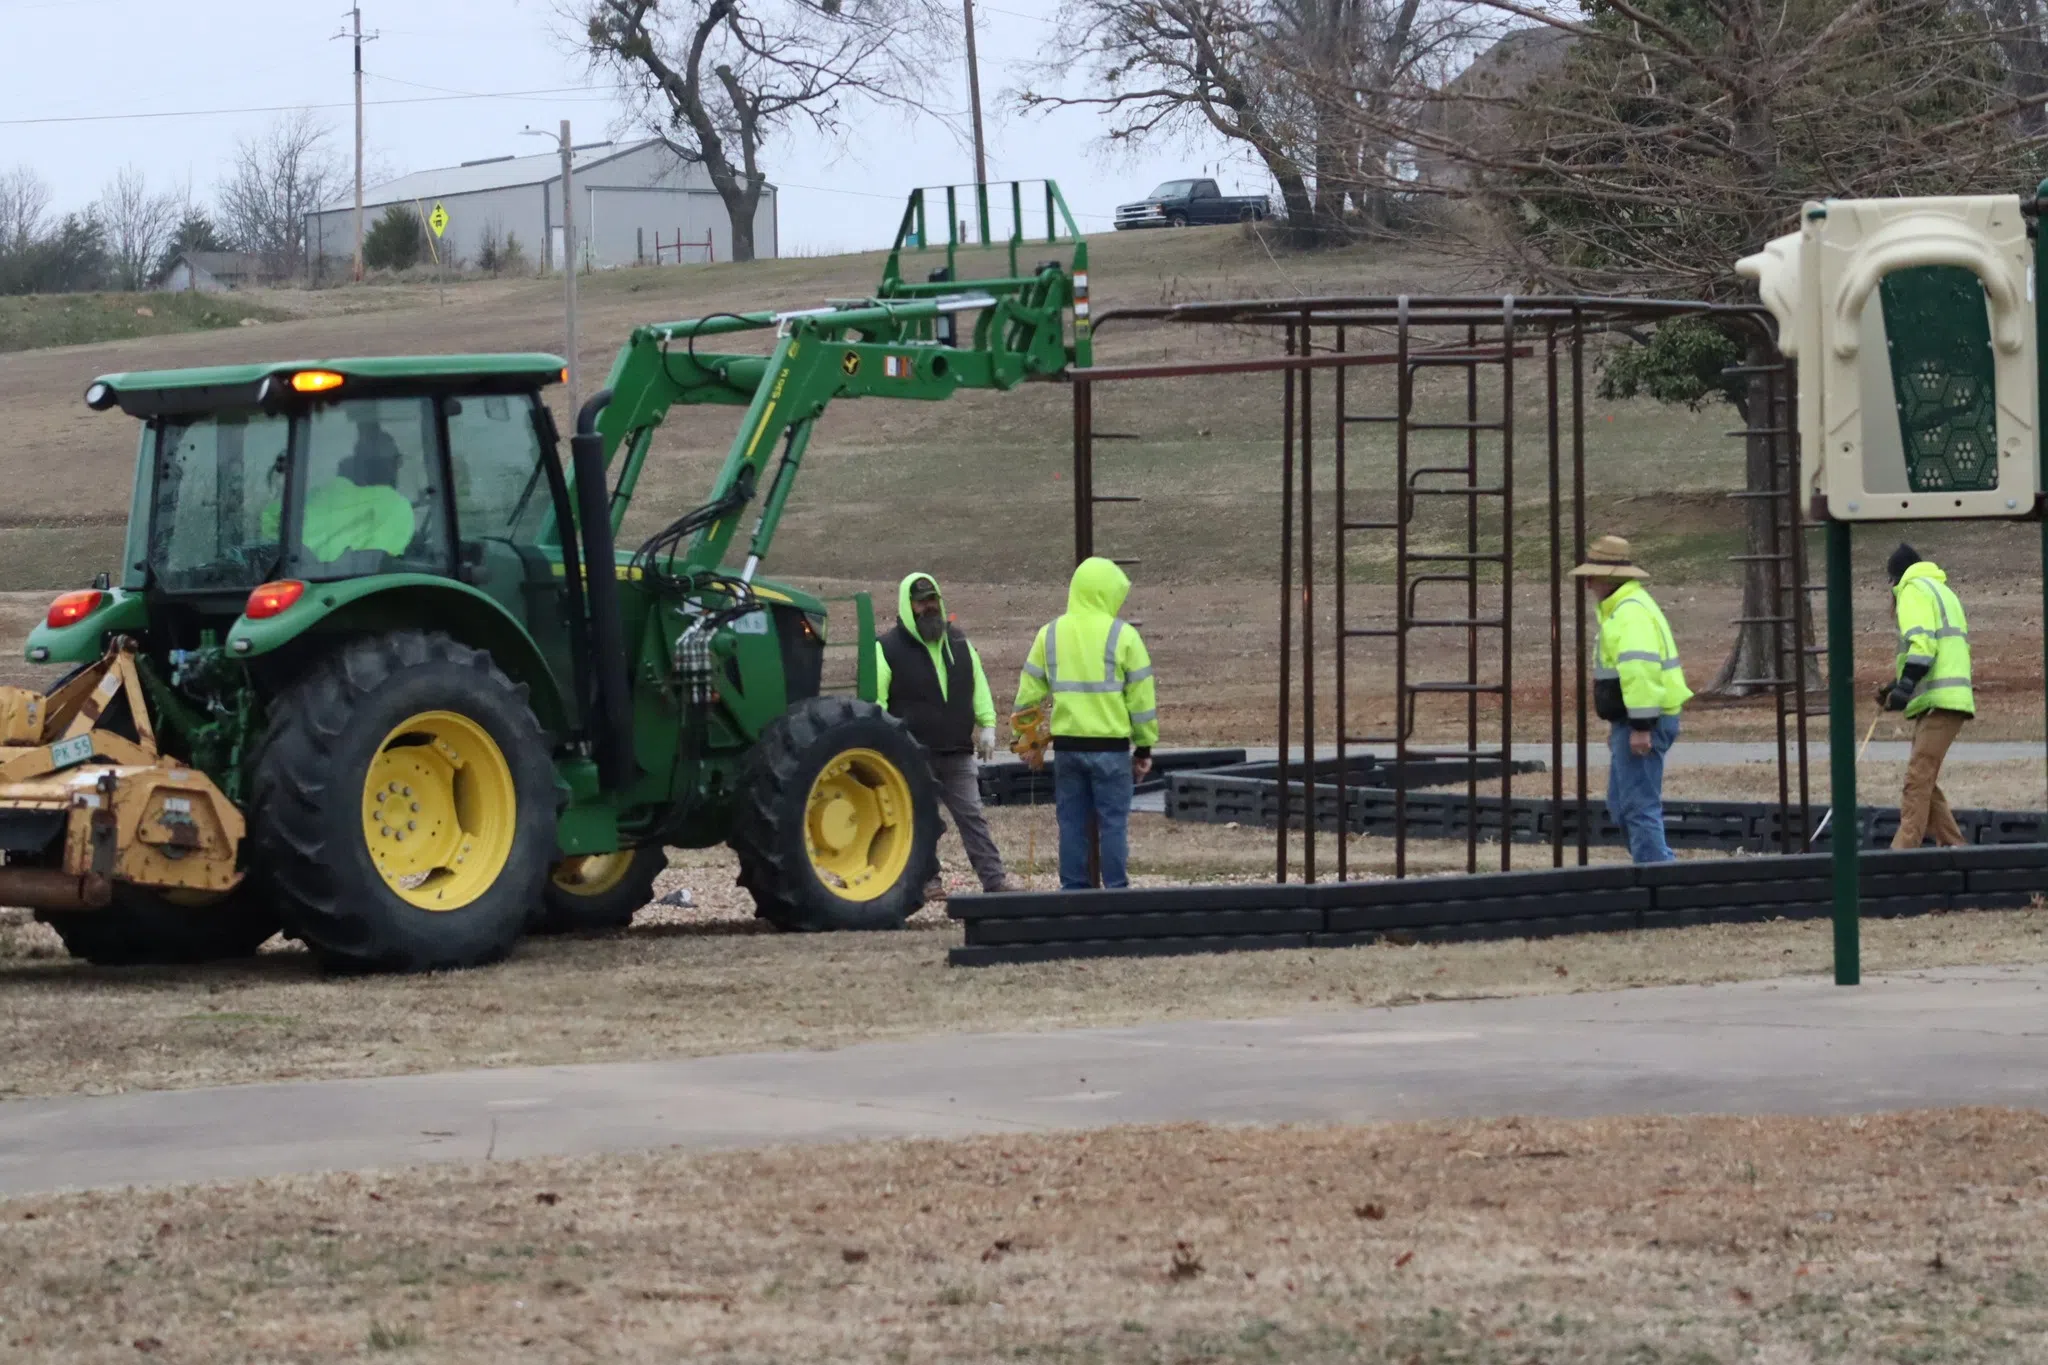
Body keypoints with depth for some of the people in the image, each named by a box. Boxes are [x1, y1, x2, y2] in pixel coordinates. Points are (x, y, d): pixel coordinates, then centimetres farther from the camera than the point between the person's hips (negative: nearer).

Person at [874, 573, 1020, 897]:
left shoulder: (958, 643, 12)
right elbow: (875, 701, -4)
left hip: (958, 752, 4)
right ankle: (926, 881, 9)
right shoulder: (889, 648, -4)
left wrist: (987, 725, 10)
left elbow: (979, 687, 18)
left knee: (972, 816, 5)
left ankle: (994, 877, 4)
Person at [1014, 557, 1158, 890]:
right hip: (1111, 745, -3)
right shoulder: (1122, 635, -6)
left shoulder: (1050, 634, 5)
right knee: (1113, 822, 1)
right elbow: (1141, 697, -4)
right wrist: (1144, 748, 4)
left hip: (1066, 745, 3)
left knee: (1072, 822, 9)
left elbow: (1028, 693, 8)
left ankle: (1073, 891, 10)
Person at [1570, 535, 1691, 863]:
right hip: (1633, 723, 11)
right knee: (1621, 805, 17)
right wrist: (1618, 723, 28)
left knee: (1639, 806, -10)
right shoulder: (1621, 608, 18)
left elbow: (1640, 669, -27)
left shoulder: (1631, 612, -18)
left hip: (1641, 725, -11)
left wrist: (1641, 725, -29)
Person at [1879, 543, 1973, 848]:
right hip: (1951, 696, 10)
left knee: (1918, 778, -16)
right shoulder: (1942, 592, 29)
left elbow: (1922, 642, -16)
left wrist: (1905, 685, -24)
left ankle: (1903, 851, -23)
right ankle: (1954, 846, 12)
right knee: (1924, 780, 13)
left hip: (1937, 702, -10)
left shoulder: (1914, 590, 0)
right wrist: (1901, 685, 25)